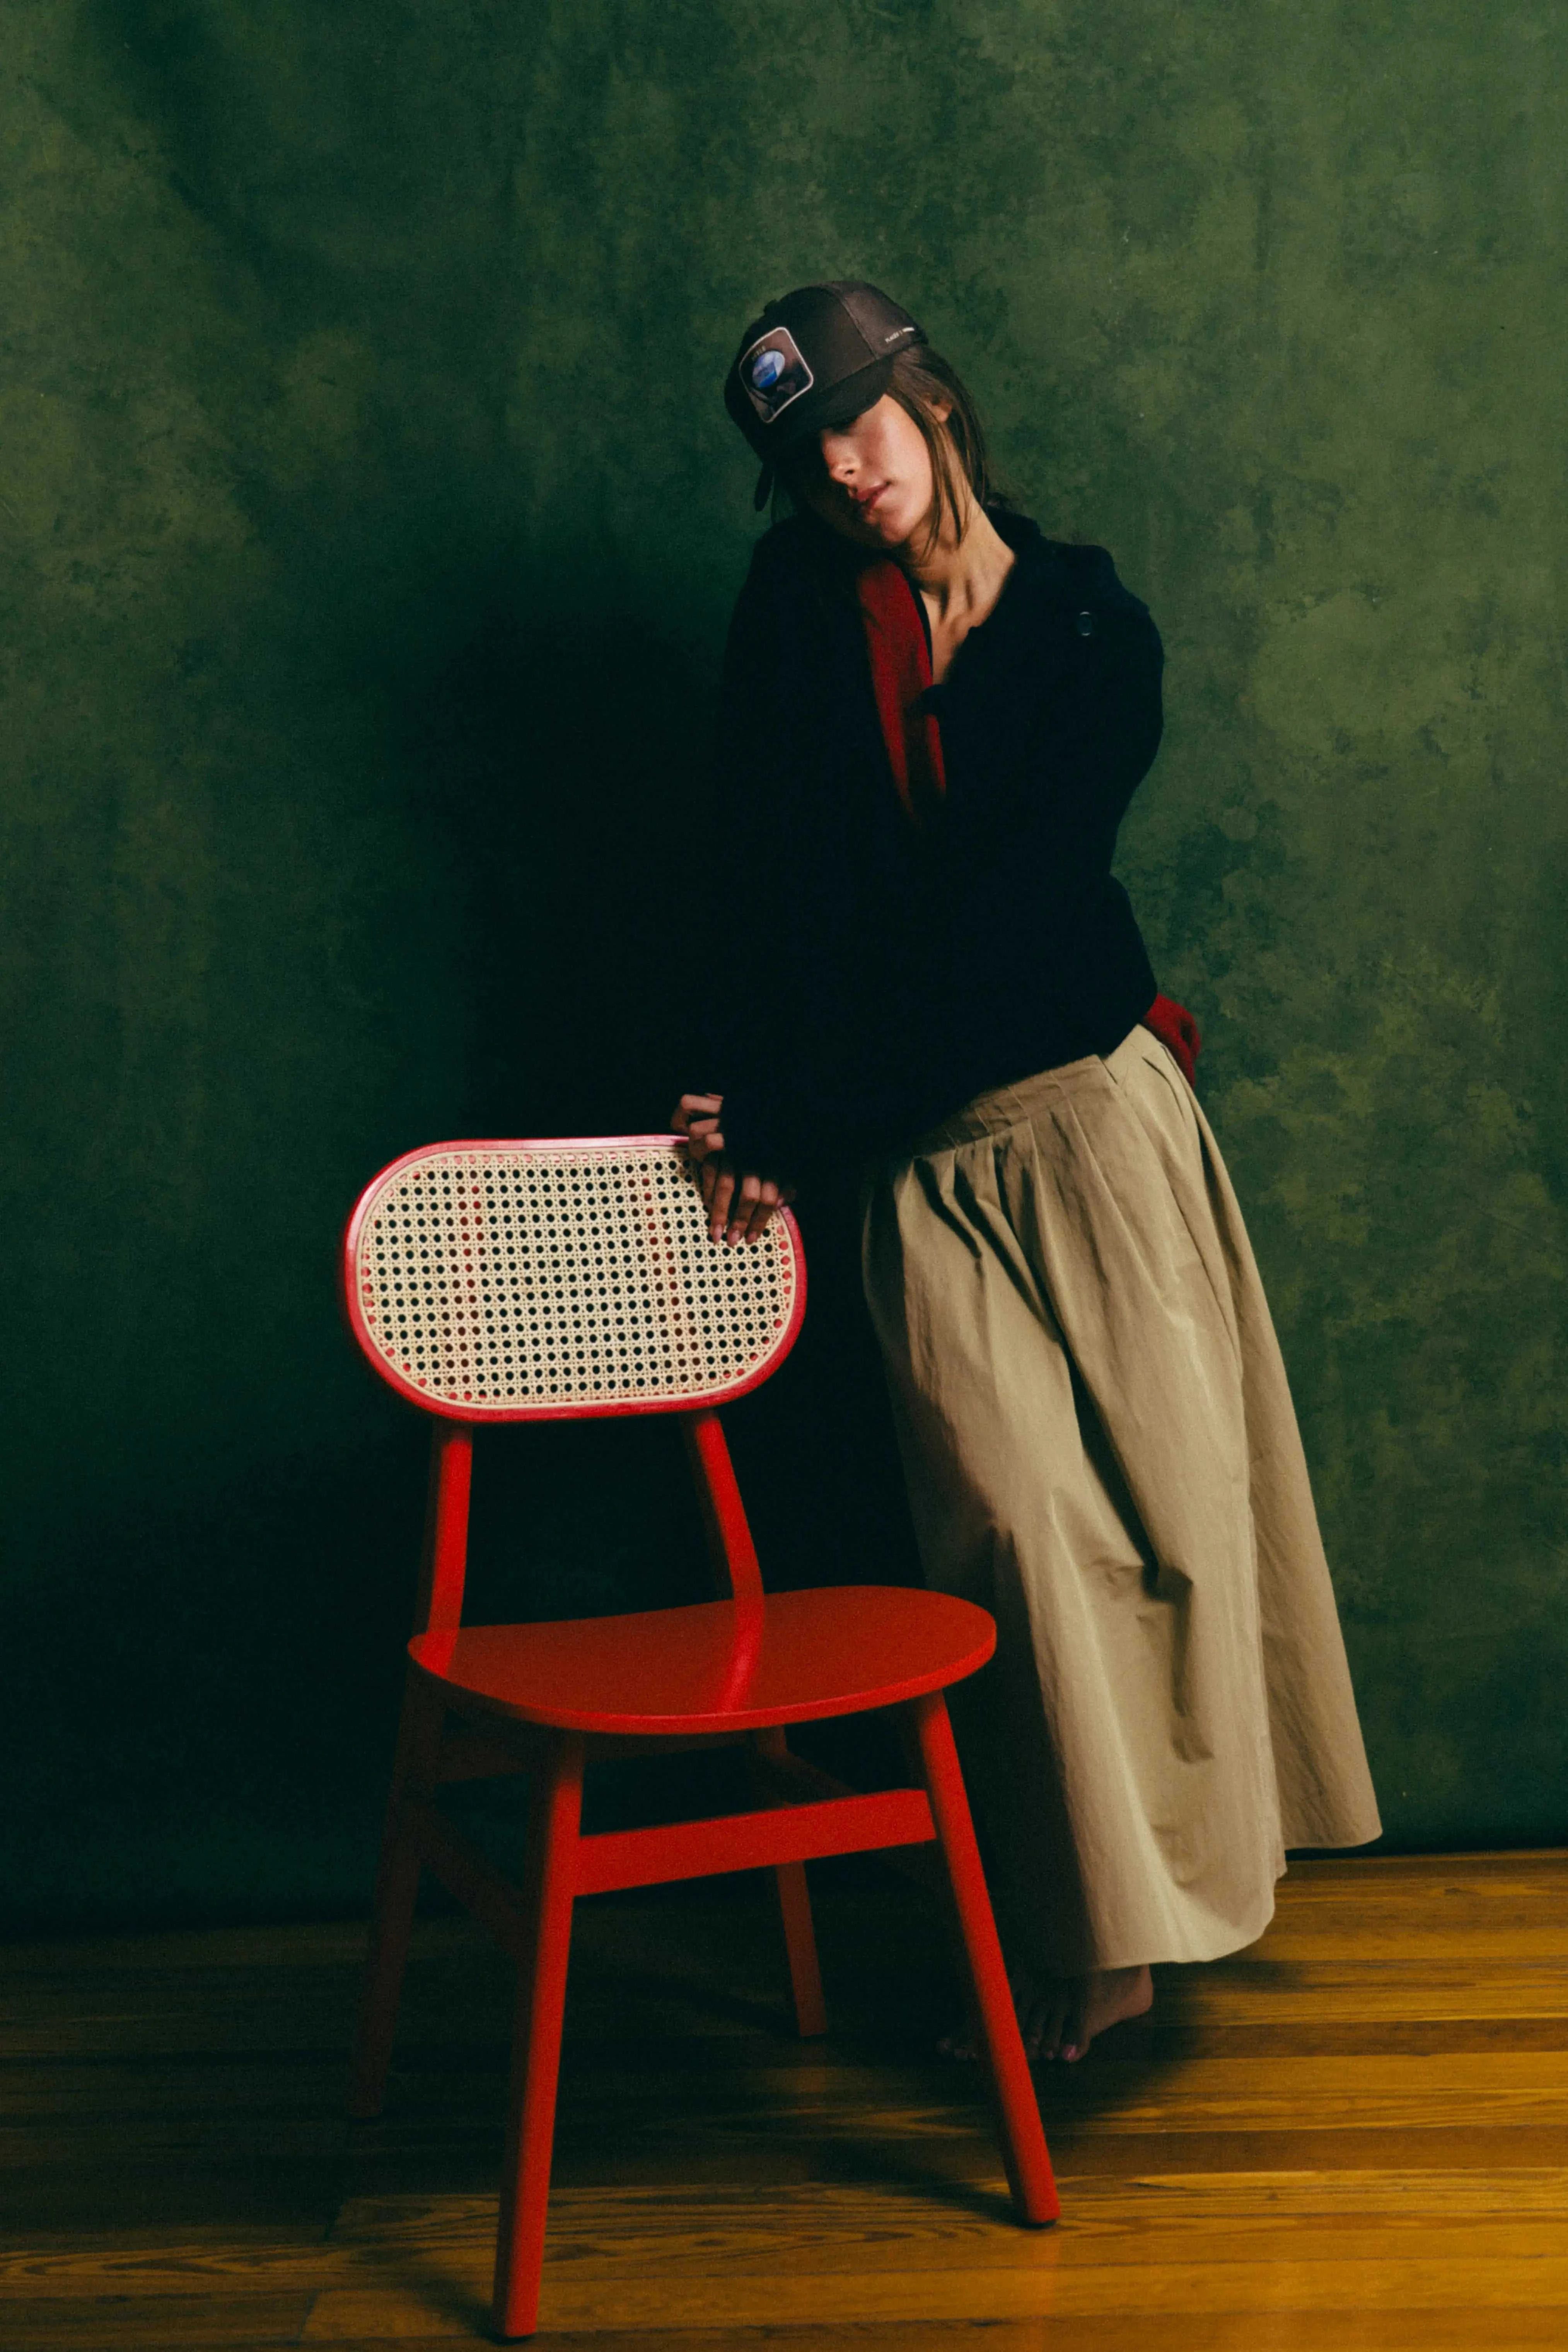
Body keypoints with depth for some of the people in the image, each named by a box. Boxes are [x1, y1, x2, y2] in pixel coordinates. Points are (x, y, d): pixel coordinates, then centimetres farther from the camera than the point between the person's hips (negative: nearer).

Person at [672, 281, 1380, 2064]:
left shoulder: (1093, 632, 1)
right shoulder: (798, 601, 7)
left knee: (1166, 1498, 1)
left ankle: (1178, 1871, 20)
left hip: (1085, 1110, -1)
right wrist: (757, 1115, -7)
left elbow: (997, 921, -6)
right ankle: (1077, 1943, 7)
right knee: (1009, 1520, -5)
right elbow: (762, 867, 1)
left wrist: (805, 1115, -9)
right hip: (925, 1162, 1)